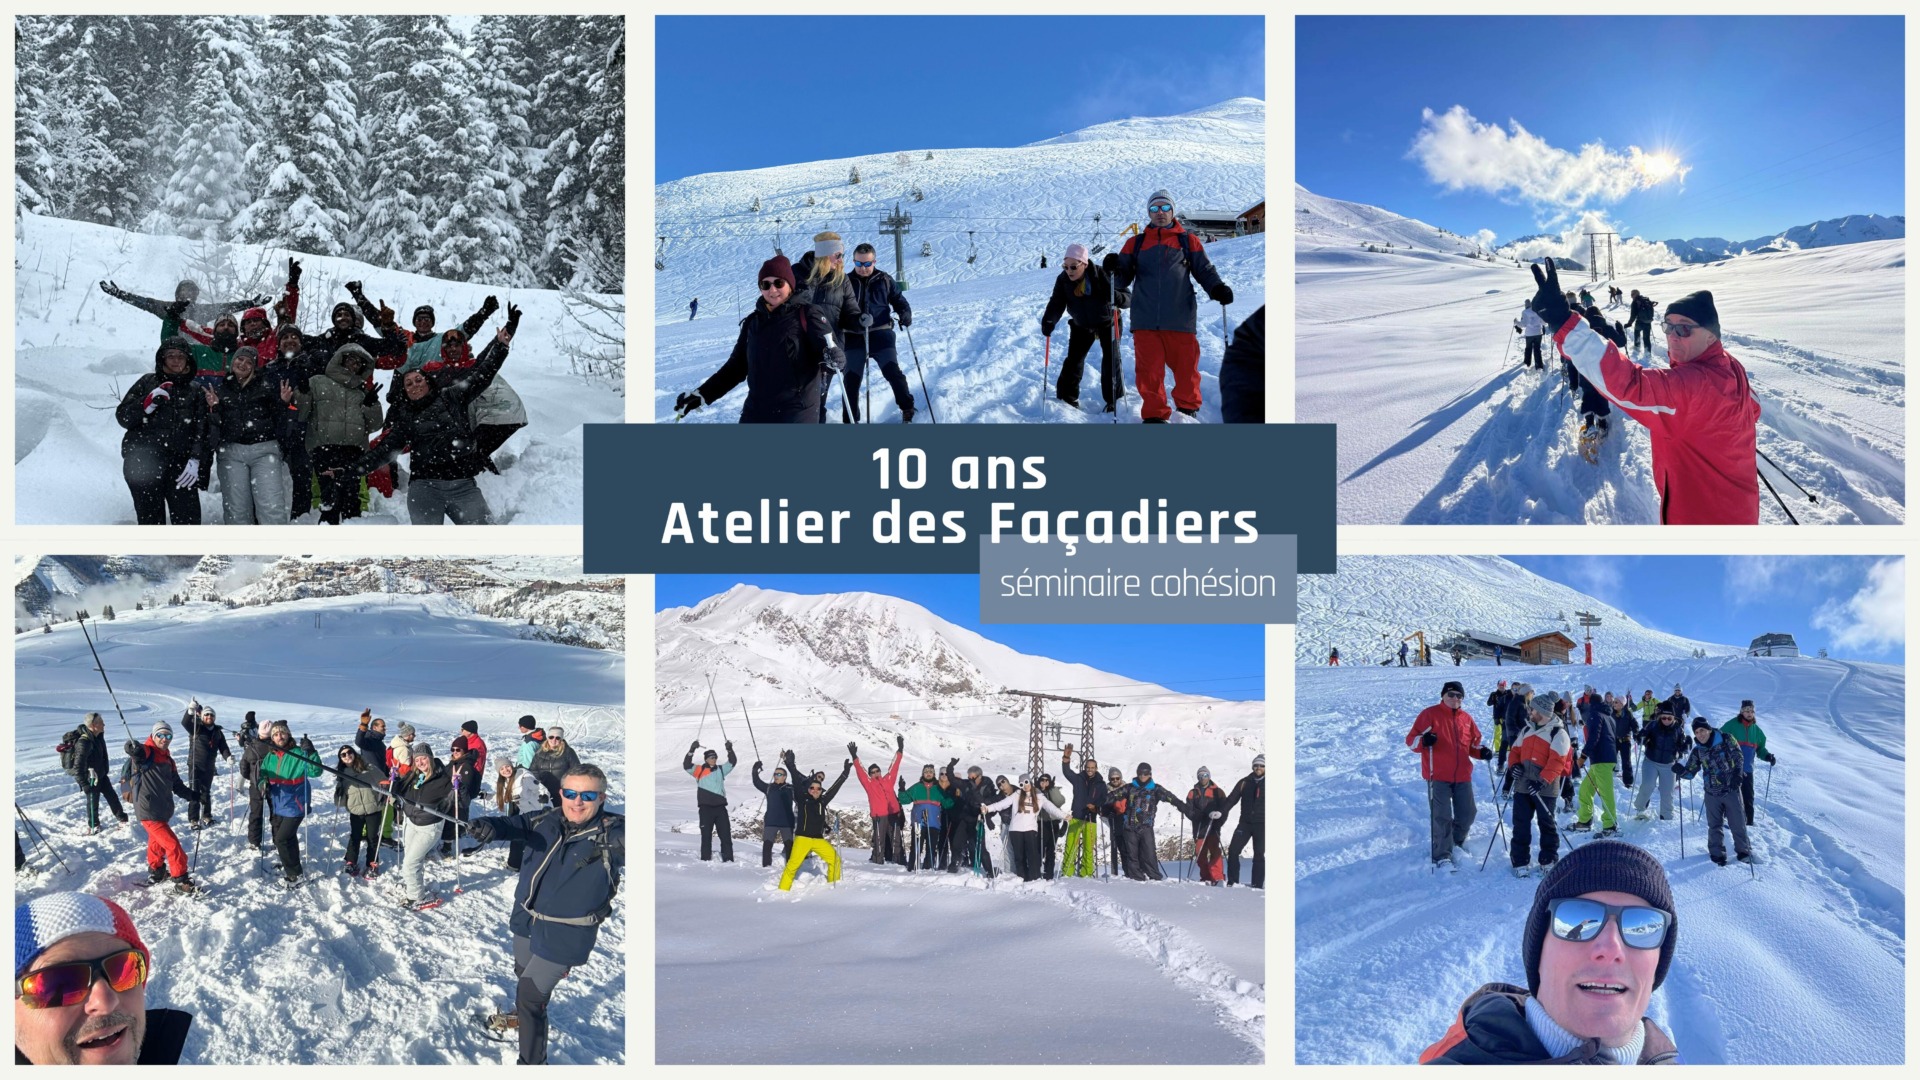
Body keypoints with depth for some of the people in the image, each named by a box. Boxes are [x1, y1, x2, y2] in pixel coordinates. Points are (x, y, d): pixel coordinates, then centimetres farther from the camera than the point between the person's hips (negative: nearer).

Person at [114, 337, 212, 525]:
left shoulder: (196, 392, 18)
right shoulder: (148, 382, 15)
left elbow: (202, 431, 8)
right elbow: (123, 416, 10)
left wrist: (196, 460, -8)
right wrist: (147, 404, -8)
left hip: (180, 465, 1)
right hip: (143, 462, 0)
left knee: (189, 520, -10)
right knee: (151, 521, -3)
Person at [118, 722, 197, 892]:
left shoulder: (168, 760, 14)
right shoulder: (147, 753, -11)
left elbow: (176, 785, 18)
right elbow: (138, 752, -36)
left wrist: (193, 795, 9)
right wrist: (133, 748, -57)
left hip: (163, 811, 8)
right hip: (149, 812, -8)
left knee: (157, 843, 25)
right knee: (173, 845, -8)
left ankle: (155, 872, 43)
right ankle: (181, 882, -2)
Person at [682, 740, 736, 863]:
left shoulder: (720, 770, 15)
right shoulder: (699, 770, 5)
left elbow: (732, 762, 15)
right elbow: (687, 766, -8)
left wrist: (730, 750, 3)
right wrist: (692, 750, -17)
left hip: (720, 806, 3)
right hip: (706, 807, -3)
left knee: (726, 834, 0)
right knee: (706, 834, 2)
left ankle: (728, 858, 3)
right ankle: (705, 859, 6)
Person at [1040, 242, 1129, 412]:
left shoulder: (1101, 275, -29)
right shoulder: (1063, 280, -19)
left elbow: (1127, 298, -30)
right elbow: (1057, 303, -23)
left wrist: (1117, 297, -55)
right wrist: (1048, 321, -43)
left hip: (1108, 322, -3)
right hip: (1081, 325, 3)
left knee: (1111, 359, -10)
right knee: (1074, 360, 1)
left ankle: (1114, 399, 1)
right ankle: (1067, 397, 14)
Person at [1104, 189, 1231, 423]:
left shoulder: (1188, 241, 14)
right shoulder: (1135, 243, 17)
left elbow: (1205, 270, 11)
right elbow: (1123, 281, 15)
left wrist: (1218, 288, -10)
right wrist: (1115, 268, -9)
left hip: (1180, 318, -1)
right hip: (1145, 320, 1)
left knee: (1186, 366, 1)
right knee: (1148, 371, -4)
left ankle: (1188, 408, 23)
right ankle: (1155, 415, 6)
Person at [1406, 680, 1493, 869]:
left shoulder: (1466, 718, 12)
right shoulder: (1430, 714, -2)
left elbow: (1472, 744, 23)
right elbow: (1411, 740, -5)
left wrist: (1481, 752, 1)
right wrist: (1423, 741, -27)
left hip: (1462, 776, 5)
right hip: (1438, 776, -5)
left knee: (1467, 814, 10)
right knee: (1442, 817, -7)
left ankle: (1455, 844, 33)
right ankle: (1442, 856, 0)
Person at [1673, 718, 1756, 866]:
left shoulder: (1726, 739, -7)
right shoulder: (1697, 751, 1)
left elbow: (1737, 756, -4)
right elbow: (1690, 772, 2)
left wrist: (1737, 774, -16)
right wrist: (1680, 770, -19)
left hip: (1732, 789, -2)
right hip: (1712, 793, 2)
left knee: (1738, 823, 4)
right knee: (1714, 826, 8)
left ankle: (1743, 851, 20)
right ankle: (1717, 853, 21)